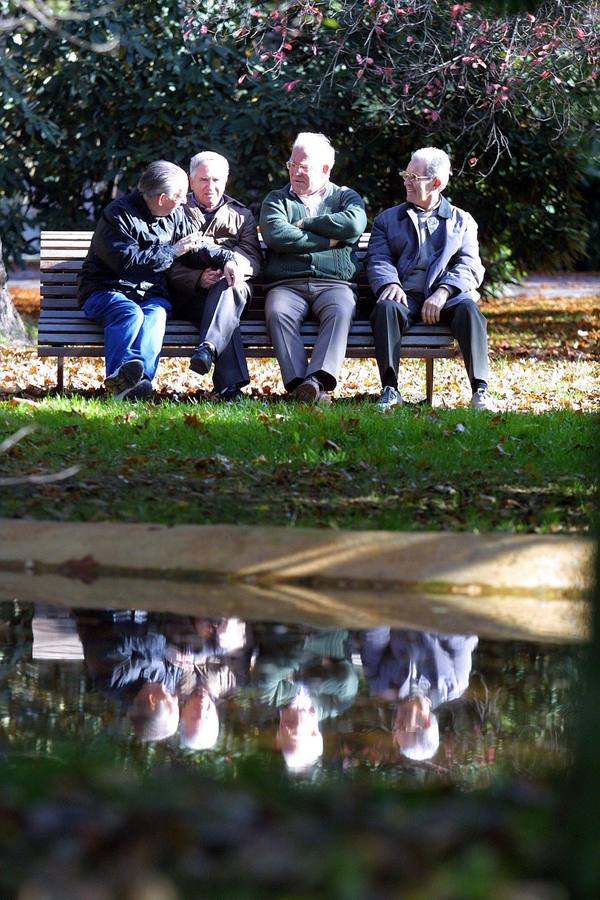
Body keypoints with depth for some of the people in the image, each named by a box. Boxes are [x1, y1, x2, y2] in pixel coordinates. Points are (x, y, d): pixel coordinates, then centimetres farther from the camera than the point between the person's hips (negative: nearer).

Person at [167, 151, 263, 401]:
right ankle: (230, 384, -54)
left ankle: (208, 349, -62)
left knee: (227, 288, -39)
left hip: (232, 285, 2)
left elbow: (254, 258, 11)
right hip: (189, 295, -2)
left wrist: (234, 265, -15)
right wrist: (197, 278, -16)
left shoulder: (241, 215, 27)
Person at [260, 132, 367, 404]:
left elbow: (354, 224, -5)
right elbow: (276, 236, -1)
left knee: (340, 310, -35)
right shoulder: (277, 200, 21)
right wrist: (327, 241, 0)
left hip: (335, 284, -1)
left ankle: (317, 380, -49)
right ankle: (298, 383, -43)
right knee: (277, 312, -33)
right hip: (287, 285, 1)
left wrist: (304, 224, 1)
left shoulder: (346, 197, 20)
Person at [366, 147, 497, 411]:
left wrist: (443, 292, -14)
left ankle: (480, 390, -40)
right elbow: (378, 259, 9)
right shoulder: (387, 219, 24)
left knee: (468, 308, -35)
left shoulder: (462, 221, 20)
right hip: (406, 295, 1)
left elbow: (469, 266, 6)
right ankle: (390, 389, -37)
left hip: (448, 296, -1)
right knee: (385, 308, -35)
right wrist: (390, 284, -15)